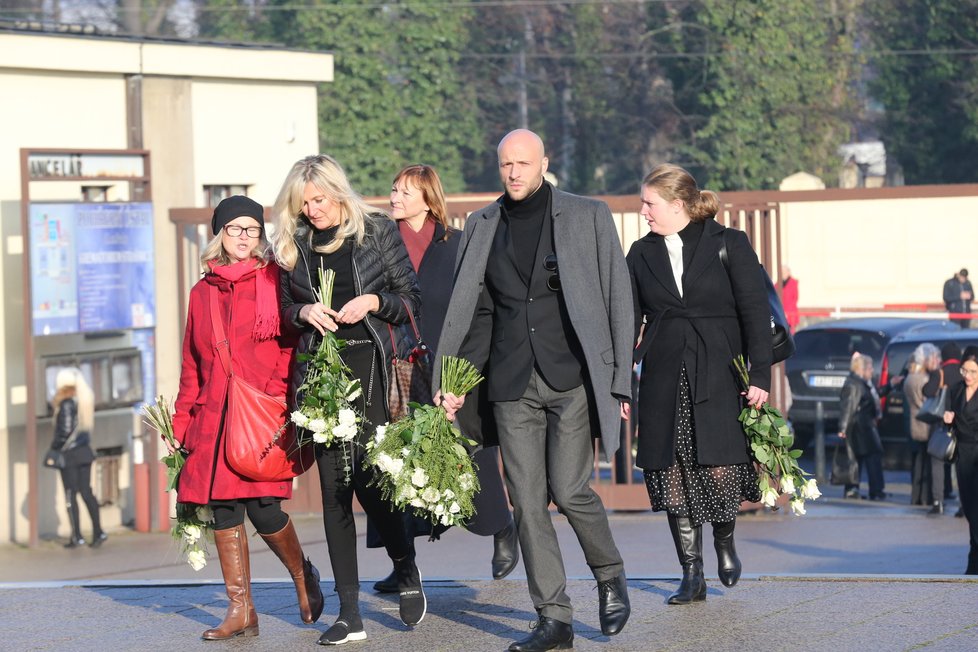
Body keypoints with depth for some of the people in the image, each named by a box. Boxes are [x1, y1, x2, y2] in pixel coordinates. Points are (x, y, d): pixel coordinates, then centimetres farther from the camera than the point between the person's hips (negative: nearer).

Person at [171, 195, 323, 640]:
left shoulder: (275, 282, 3)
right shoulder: (203, 293, 15)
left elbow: (292, 346, -1)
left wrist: (280, 398, -12)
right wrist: (181, 421, 15)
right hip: (215, 416, 5)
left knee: (262, 508, -11)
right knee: (223, 510, 1)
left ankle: (303, 576, 17)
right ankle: (241, 611, 8)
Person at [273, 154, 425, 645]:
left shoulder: (377, 232, 2)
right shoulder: (293, 244, 10)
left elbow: (413, 299, 5)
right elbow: (283, 313, 17)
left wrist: (374, 302, -12)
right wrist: (304, 313, -4)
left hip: (368, 365, -3)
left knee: (366, 477, -11)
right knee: (333, 486, 0)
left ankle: (406, 567, 18)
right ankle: (349, 613, 1)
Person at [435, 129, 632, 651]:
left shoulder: (588, 216, 2)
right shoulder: (482, 227, 10)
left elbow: (617, 299, 2)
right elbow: (473, 311, 14)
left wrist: (619, 378, -2)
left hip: (573, 377, -3)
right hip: (512, 384, 3)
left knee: (568, 489, -11)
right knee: (527, 501, 0)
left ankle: (609, 574, 17)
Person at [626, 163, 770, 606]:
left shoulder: (729, 245, 0)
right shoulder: (642, 254, 10)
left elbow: (755, 312, -2)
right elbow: (629, 322, 12)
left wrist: (760, 375, -8)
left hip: (719, 377, -3)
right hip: (664, 380, 3)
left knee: (721, 469, -8)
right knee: (674, 473, -1)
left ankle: (724, 542, 23)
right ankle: (692, 574, 7)